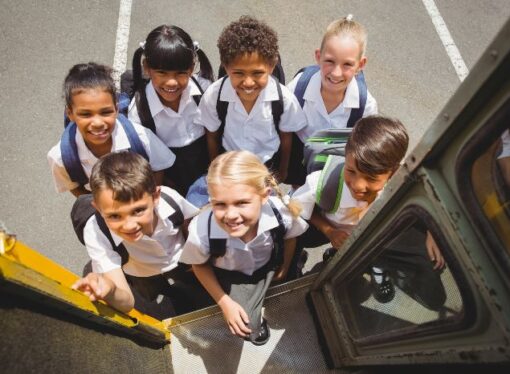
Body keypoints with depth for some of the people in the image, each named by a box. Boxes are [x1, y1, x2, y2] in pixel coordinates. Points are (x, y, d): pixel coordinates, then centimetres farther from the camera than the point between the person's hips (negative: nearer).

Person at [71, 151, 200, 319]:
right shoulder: (95, 232, -32)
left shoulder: (169, 198, -32)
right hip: (145, 288, -2)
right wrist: (109, 292, -56)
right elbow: (126, 302, -35)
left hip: (187, 269, 2)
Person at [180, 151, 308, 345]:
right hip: (230, 276, -2)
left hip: (268, 266, 2)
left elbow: (289, 237, -8)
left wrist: (284, 268, 9)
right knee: (245, 327, -7)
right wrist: (224, 302, -9)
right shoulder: (201, 230, -39)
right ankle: (256, 321, 28)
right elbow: (200, 265, -12)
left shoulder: (281, 212, -36)